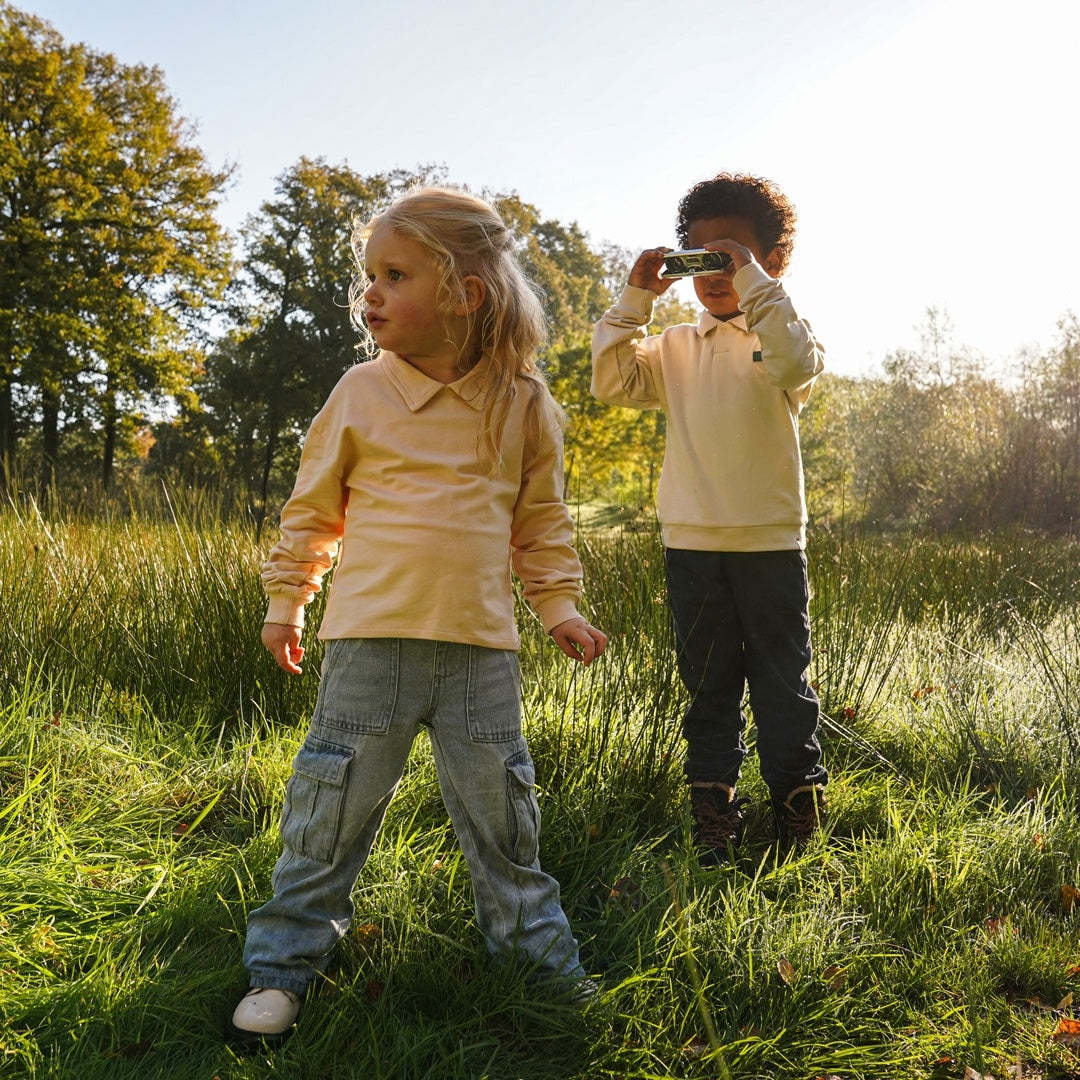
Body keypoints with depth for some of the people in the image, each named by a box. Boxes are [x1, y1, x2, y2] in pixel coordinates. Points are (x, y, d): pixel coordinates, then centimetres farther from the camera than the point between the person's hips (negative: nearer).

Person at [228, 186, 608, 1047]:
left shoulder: (522, 404, 3)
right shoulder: (362, 393, 2)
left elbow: (542, 518, 13)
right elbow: (314, 504, 10)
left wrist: (559, 605, 7)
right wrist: (286, 599, 12)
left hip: (480, 647, 1)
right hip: (370, 639, 0)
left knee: (502, 813, 10)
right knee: (334, 808, 5)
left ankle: (539, 948, 30)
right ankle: (286, 961, 24)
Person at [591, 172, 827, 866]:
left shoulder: (782, 334, 0)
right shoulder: (677, 348, 11)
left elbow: (797, 367, -23)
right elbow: (614, 382, 0)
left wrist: (753, 282, -23)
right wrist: (636, 299, -5)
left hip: (771, 540, -3)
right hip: (692, 543, 3)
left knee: (783, 685, 7)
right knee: (709, 687, 12)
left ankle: (798, 805, 21)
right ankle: (714, 805, 21)